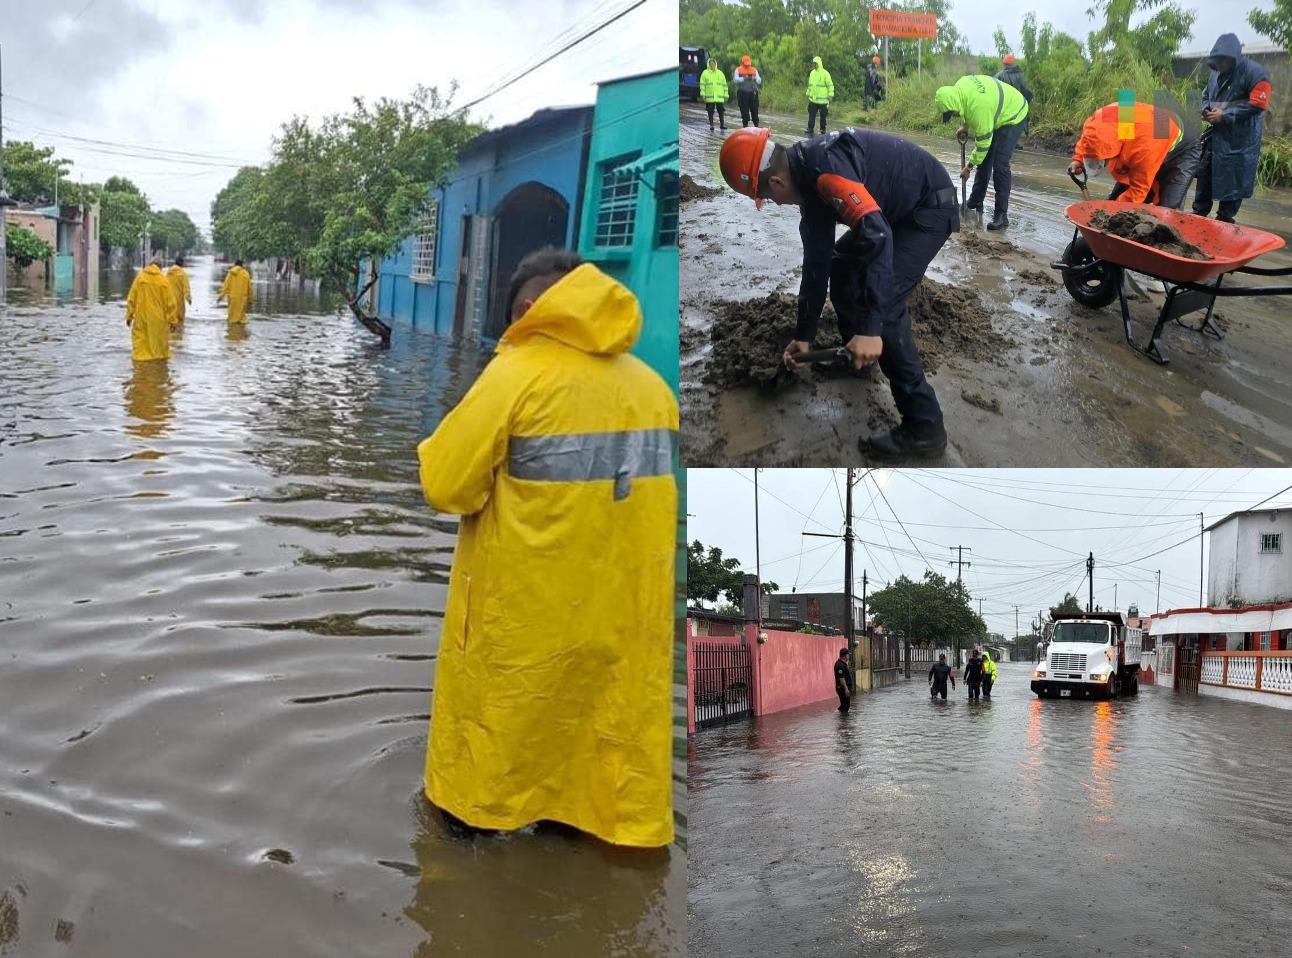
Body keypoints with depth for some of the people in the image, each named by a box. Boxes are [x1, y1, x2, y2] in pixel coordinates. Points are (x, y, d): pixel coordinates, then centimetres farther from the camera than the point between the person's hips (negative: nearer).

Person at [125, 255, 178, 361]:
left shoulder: (139, 278, -3)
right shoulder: (163, 281, -5)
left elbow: (131, 299, 0)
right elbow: (170, 302, -3)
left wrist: (129, 316, 8)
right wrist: (172, 320, 3)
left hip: (142, 318, 0)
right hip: (159, 320, 0)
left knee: (141, 342, 4)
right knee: (160, 341, 11)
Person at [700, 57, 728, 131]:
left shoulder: (720, 73, 13)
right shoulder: (705, 73, 6)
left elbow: (724, 85, 15)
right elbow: (702, 84, 2)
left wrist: (725, 95, 10)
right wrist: (702, 94, -8)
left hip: (719, 97, 2)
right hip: (709, 96, -2)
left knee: (721, 111, -1)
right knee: (710, 112, 1)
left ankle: (722, 124, 7)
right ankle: (711, 125, 9)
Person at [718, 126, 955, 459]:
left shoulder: (824, 167, -29)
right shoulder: (809, 177, 3)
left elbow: (876, 235, -39)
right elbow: (816, 259, 10)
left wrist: (870, 329, -42)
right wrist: (804, 334, 14)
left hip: (931, 206, -10)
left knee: (884, 305, -19)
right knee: (840, 264, 22)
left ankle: (923, 427, -14)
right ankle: (856, 353, 42)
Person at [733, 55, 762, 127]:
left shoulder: (754, 70, 16)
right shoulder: (738, 70, 8)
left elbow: (759, 81, 10)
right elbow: (735, 80, -6)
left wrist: (754, 79, -10)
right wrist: (743, 78, -18)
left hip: (753, 92, 2)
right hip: (742, 93, -2)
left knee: (754, 110, -1)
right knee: (744, 111, -1)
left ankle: (756, 126, 4)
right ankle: (745, 125, 7)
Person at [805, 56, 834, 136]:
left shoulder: (825, 73, -8)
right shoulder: (812, 73, 11)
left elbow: (830, 85, -8)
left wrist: (830, 96, -13)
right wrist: (808, 95, 20)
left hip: (822, 100, -5)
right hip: (813, 100, 5)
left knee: (823, 117, 4)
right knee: (811, 116, 3)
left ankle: (823, 131, 14)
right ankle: (810, 131, 8)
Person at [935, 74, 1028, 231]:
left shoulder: (978, 107, -39)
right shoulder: (959, 87, -16)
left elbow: (983, 141, -29)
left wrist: (969, 167, -19)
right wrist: (965, 127, 11)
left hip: (1012, 116, -9)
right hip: (997, 114, 9)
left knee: (1000, 165, -16)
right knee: (984, 160, 13)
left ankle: (1001, 215, -13)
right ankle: (975, 202, 26)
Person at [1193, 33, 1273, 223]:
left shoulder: (1254, 72, -14)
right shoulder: (1217, 73, 10)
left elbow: (1258, 104, -19)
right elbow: (1206, 97, 24)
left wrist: (1225, 115, -20)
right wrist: (1206, 110, 0)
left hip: (1240, 140, -8)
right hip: (1217, 135, 8)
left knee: (1233, 179, -3)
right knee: (1205, 172, 12)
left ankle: (1224, 219, 4)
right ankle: (1199, 213, 23)